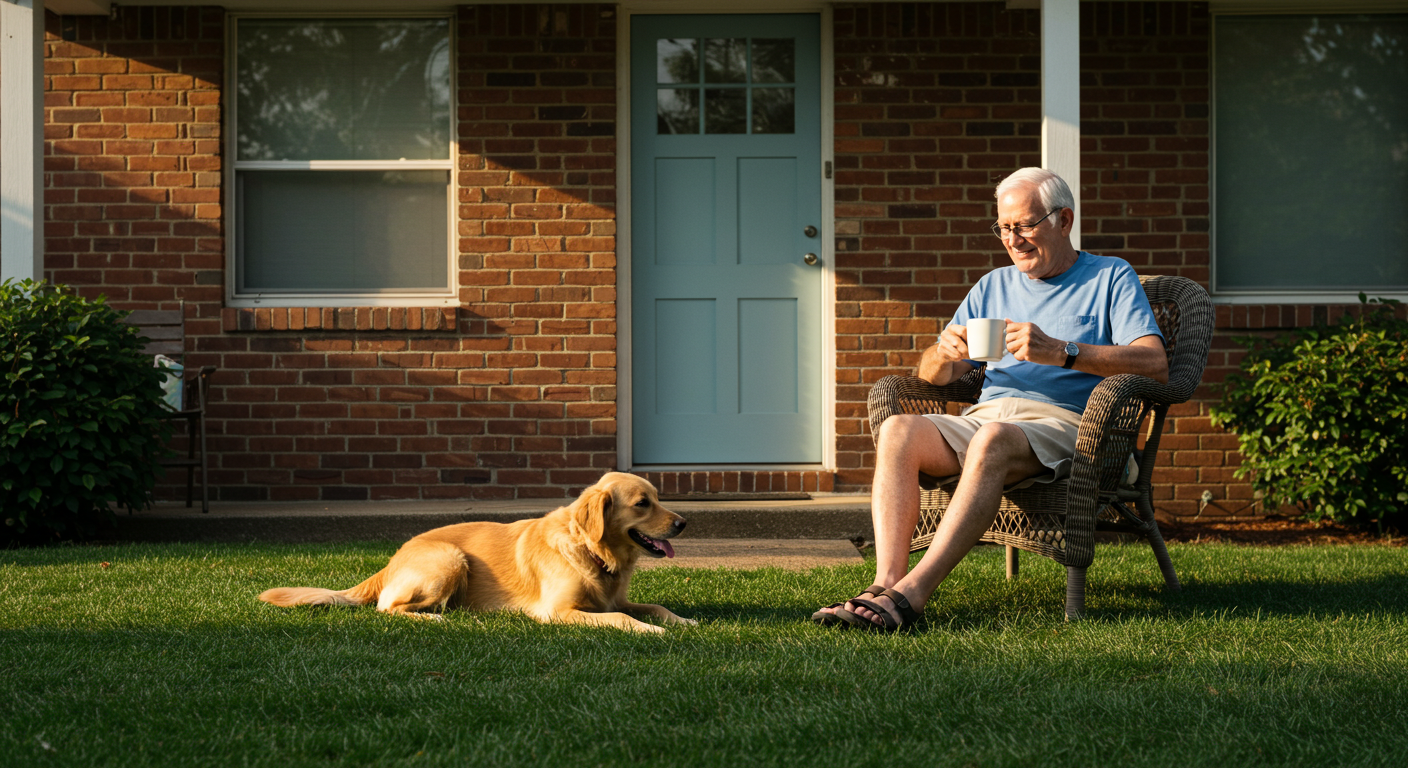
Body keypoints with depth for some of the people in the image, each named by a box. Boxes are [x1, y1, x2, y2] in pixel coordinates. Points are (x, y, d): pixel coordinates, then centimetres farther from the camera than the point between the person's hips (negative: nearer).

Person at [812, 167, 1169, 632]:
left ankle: (911, 592, -46)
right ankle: (886, 583, -39)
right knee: (897, 430, -25)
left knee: (992, 440, -39)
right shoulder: (993, 286, 27)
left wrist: (1060, 353, -18)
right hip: (984, 416, 5)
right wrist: (943, 354, -2)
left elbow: (1155, 364, -6)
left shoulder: (1112, 278, 11)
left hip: (1060, 424, -5)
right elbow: (932, 376, 24)